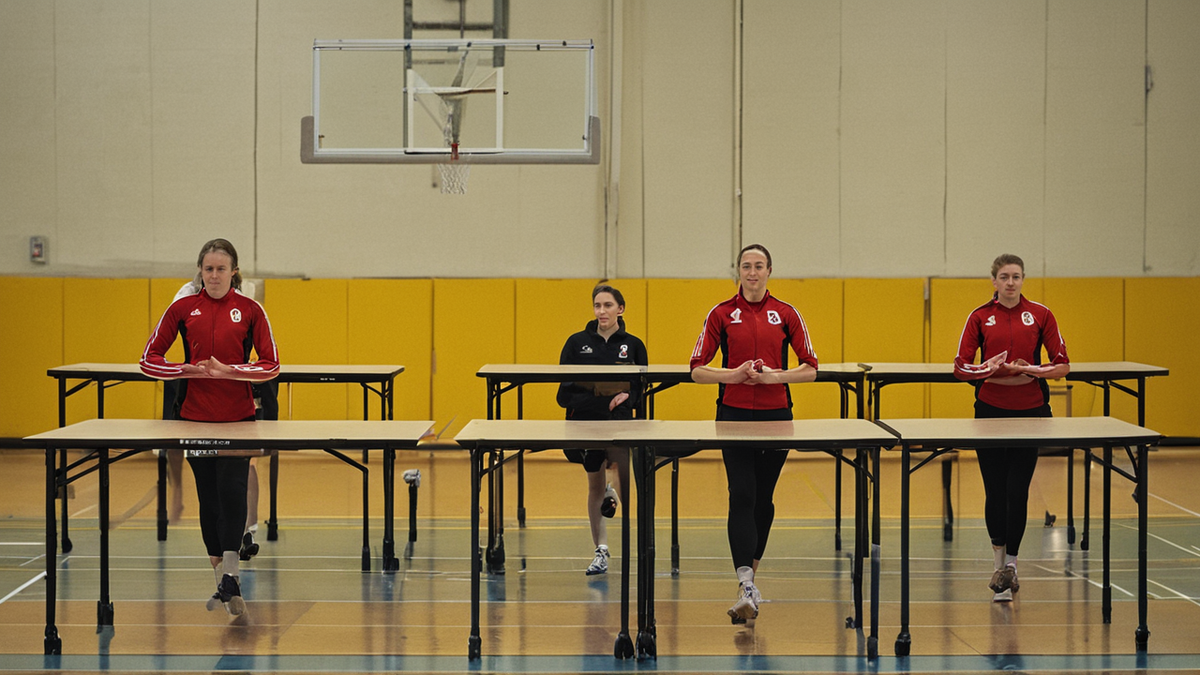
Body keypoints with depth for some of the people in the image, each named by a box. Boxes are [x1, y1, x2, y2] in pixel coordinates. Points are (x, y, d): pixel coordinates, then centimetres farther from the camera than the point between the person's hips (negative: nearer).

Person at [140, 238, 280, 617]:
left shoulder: (250, 310, 0)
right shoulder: (183, 309, 3)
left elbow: (271, 365, -2)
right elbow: (149, 360, 3)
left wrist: (226, 370, -16)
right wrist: (191, 370, -12)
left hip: (238, 419, -2)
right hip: (195, 416, 2)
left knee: (232, 493, -17)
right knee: (208, 497, 7)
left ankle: (231, 577, -19)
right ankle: (221, 581, 18)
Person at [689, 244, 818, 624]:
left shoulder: (785, 314, 4)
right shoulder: (722, 314, 2)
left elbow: (810, 369, 3)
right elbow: (697, 370, 1)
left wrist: (774, 375, -13)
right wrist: (732, 375, -16)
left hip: (776, 416, 2)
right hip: (734, 416, -2)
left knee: (763, 499, 10)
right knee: (741, 497, -14)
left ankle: (750, 576, 29)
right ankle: (746, 590, -21)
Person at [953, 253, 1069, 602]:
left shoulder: (1040, 314, 3)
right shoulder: (980, 317, 3)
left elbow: (1062, 366, 2)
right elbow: (961, 367, 0)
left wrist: (1031, 370, -15)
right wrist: (990, 370, -19)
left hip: (1030, 412, 0)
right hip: (990, 410, 0)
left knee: (1018, 491, -2)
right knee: (995, 491, -1)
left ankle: (1010, 563, 13)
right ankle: (1000, 562, 17)